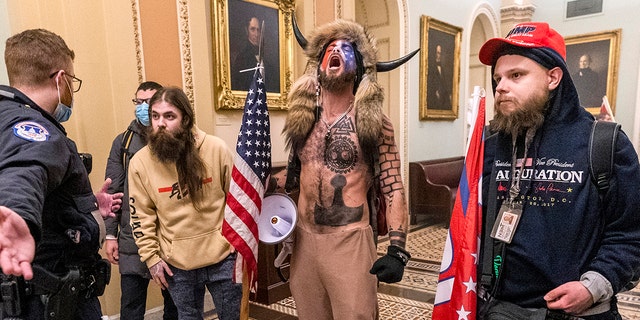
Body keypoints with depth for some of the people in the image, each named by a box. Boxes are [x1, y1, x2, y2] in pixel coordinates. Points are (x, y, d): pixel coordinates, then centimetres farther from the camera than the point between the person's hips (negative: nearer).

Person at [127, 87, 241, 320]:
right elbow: (141, 215, 0)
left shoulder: (216, 149, -12)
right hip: (177, 263, 1)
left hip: (222, 256, -1)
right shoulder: (140, 162, -8)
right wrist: (151, 257, -1)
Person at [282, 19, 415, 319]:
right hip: (303, 239, 4)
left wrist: (397, 250, -16)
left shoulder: (375, 123, -6)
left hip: (349, 240, -4)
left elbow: (394, 189, -8)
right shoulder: (301, 119, 5)